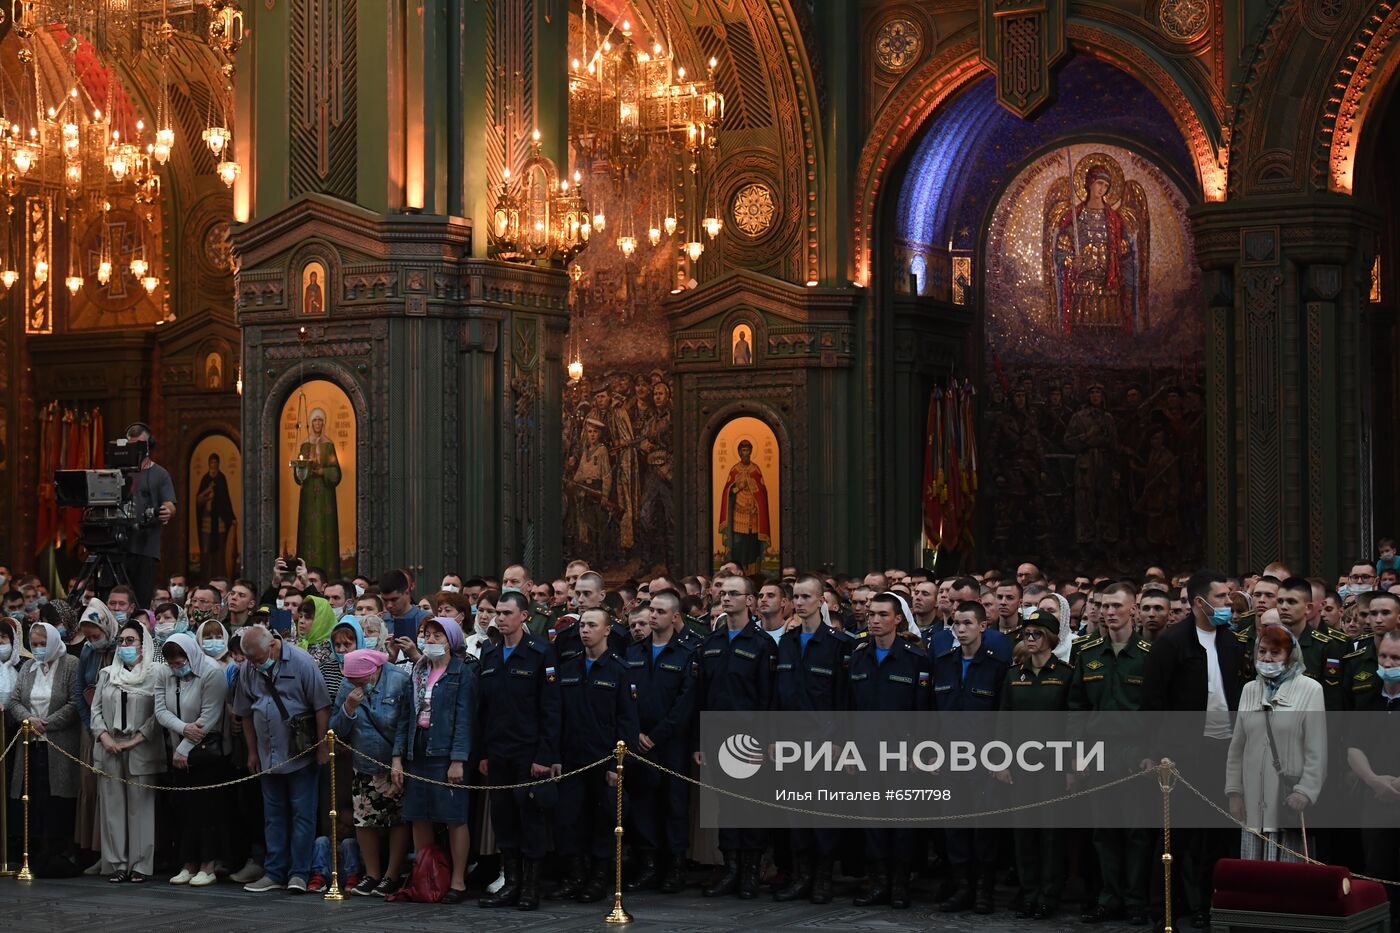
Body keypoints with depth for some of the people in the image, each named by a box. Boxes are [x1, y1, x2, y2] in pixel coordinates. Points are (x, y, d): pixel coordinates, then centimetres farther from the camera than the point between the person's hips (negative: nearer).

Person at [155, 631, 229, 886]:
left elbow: (209, 717, -17)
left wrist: (185, 749, -15)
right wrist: (184, 728, -21)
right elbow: (160, 710, -4)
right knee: (181, 808, 5)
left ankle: (207, 867, -2)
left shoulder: (212, 672, -15)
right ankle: (189, 865, 11)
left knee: (205, 807, -6)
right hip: (178, 751, 6)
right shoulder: (164, 672, 2)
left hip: (206, 750, -6)